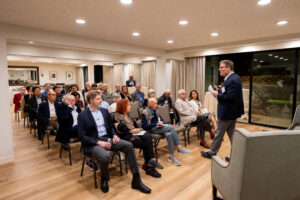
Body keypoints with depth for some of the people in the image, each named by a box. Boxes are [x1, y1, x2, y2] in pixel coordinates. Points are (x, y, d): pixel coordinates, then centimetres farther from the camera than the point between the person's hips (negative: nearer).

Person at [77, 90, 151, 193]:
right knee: (105, 156, -37)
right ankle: (104, 179, -1)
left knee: (128, 145, -16)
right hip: (93, 143, -5)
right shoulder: (82, 115, -6)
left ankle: (136, 180, -9)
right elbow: (82, 136, -10)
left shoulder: (104, 111, 11)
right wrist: (98, 142, -21)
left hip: (107, 138, 6)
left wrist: (114, 135, -3)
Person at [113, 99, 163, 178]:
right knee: (146, 144, -26)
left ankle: (148, 165, -24)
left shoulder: (127, 115, 25)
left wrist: (137, 129, 3)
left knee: (148, 137, -24)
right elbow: (120, 129, -15)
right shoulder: (116, 116, -2)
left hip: (134, 133, 7)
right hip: (126, 136, -7)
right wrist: (131, 130, -17)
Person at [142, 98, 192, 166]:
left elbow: (161, 119, 26)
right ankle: (179, 148, -24)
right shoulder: (145, 113, -6)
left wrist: (161, 122, 0)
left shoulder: (155, 111, 15)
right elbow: (144, 126, -12)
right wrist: (156, 124, -17)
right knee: (170, 127, -27)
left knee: (169, 134, -27)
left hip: (159, 127, 7)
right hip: (151, 129, -6)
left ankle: (171, 156, -24)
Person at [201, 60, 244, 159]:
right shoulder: (234, 77, 9)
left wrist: (218, 95, -17)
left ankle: (211, 153, 22)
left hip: (227, 113, -10)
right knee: (231, 134, 18)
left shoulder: (233, 80, -23)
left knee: (219, 134, 6)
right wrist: (221, 89, 2)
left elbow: (230, 97, -28)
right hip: (232, 112, 10)